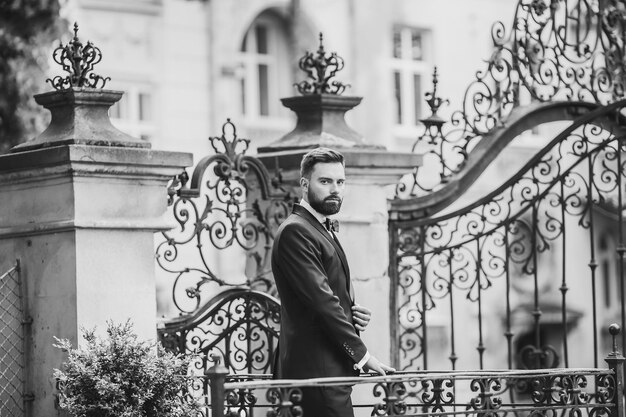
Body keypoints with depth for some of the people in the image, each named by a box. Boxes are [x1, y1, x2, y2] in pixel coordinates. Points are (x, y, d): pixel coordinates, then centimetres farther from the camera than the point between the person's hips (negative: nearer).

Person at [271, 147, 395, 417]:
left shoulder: (322, 230, 21)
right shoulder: (295, 231, -12)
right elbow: (320, 298, -18)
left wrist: (353, 314, 4)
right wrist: (361, 354, -17)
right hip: (316, 370, -10)